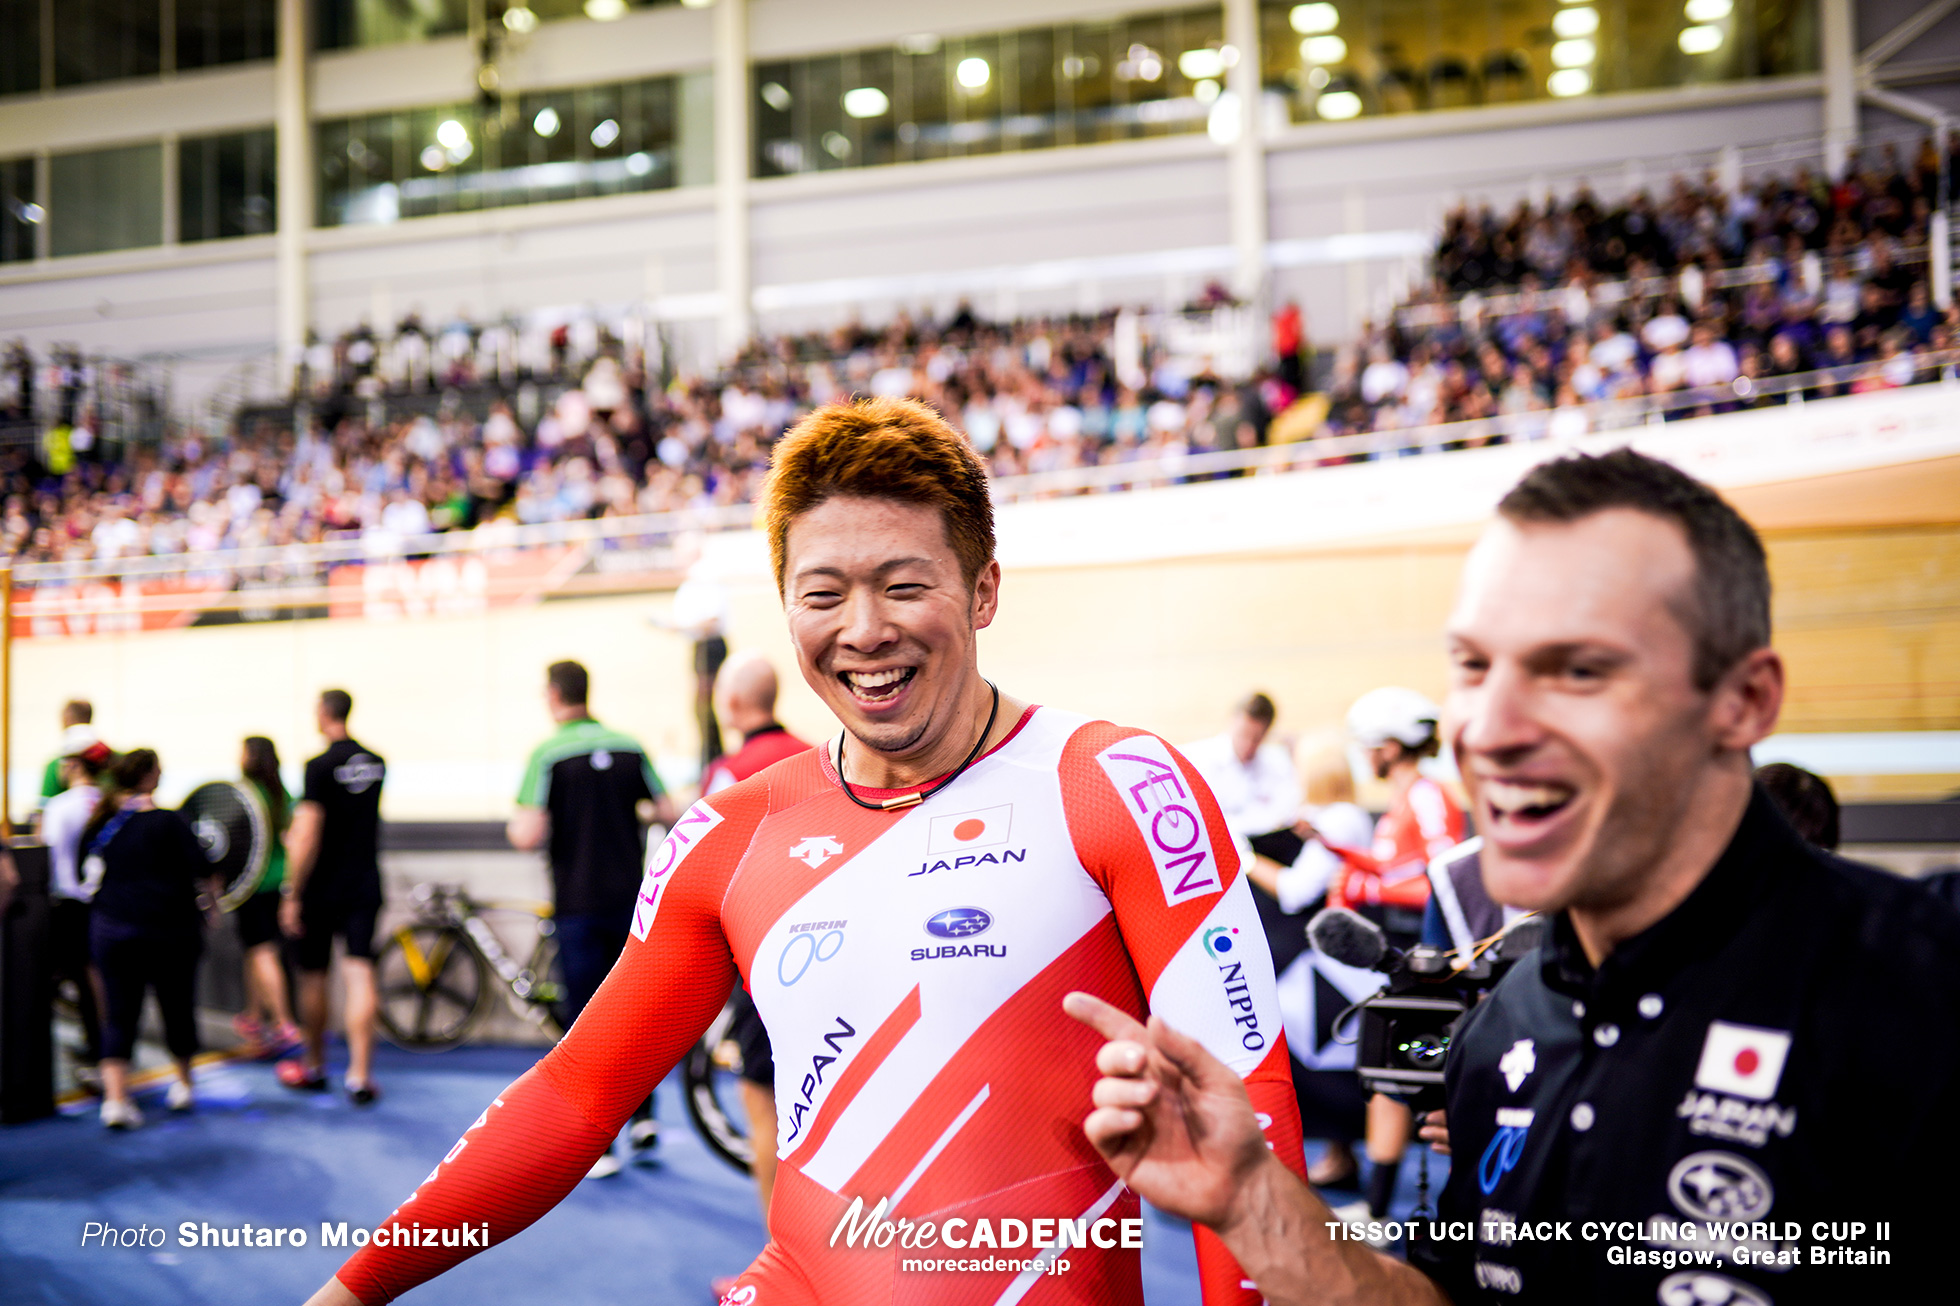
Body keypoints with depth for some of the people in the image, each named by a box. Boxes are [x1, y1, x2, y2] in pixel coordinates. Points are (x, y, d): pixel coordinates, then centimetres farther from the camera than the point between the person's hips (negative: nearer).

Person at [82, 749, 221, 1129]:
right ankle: (183, 1086, 28)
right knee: (177, 1006, 14)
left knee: (118, 1015, 5)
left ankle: (114, 1098, -8)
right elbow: (202, 871, -11)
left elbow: (86, 872, 12)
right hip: (168, 929, -3)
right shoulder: (166, 822, -10)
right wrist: (211, 898, 8)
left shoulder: (100, 823, 4)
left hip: (109, 928, 3)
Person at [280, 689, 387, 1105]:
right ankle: (360, 1077, -7)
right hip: (365, 884, 4)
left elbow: (307, 838, -18)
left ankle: (313, 1068, 27)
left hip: (322, 888, -4)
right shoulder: (376, 763, 7)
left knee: (312, 977, 13)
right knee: (359, 976, -1)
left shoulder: (320, 766, -13)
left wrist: (291, 894, -11)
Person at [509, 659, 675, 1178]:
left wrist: (514, 824, 5)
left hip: (577, 906, -3)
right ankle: (643, 1117, 18)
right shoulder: (629, 747, 2)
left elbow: (528, 836, -17)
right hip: (630, 898, 4)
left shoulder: (547, 755, -10)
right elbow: (667, 814, 4)